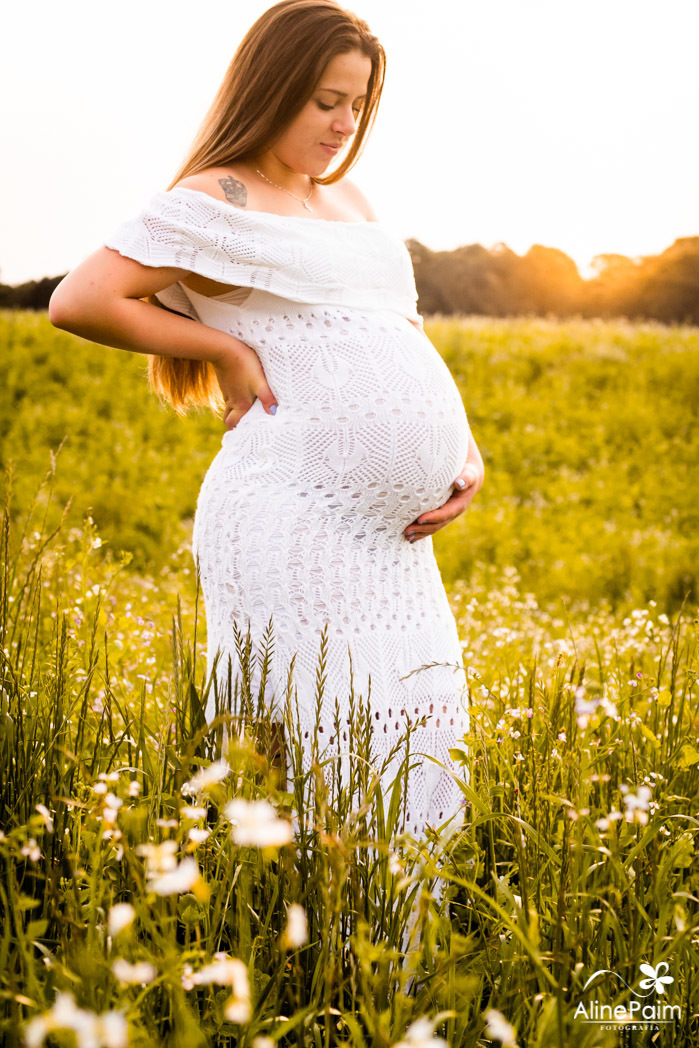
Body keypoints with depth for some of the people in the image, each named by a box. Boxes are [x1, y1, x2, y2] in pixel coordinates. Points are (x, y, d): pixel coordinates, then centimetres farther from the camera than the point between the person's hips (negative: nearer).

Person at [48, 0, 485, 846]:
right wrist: (230, 349, -7)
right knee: (307, 750, -5)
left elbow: (404, 342, 23)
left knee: (411, 745, 9)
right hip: (294, 515, -8)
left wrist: (468, 456, 7)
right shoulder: (219, 202, -3)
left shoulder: (350, 204, 21)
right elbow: (78, 303, -11)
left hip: (392, 528, 8)